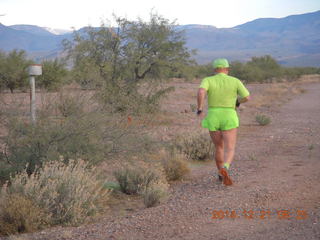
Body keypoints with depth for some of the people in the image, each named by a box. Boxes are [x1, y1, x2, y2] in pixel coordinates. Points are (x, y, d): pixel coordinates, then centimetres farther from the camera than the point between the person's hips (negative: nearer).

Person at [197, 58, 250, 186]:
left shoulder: (207, 80, -2)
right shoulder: (235, 81, -1)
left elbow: (201, 92, -22)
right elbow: (247, 97, 0)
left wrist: (199, 110, -12)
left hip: (213, 119, 2)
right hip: (228, 119, -2)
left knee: (219, 147, 22)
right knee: (229, 150, -6)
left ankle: (221, 174, 32)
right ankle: (224, 169, -36)